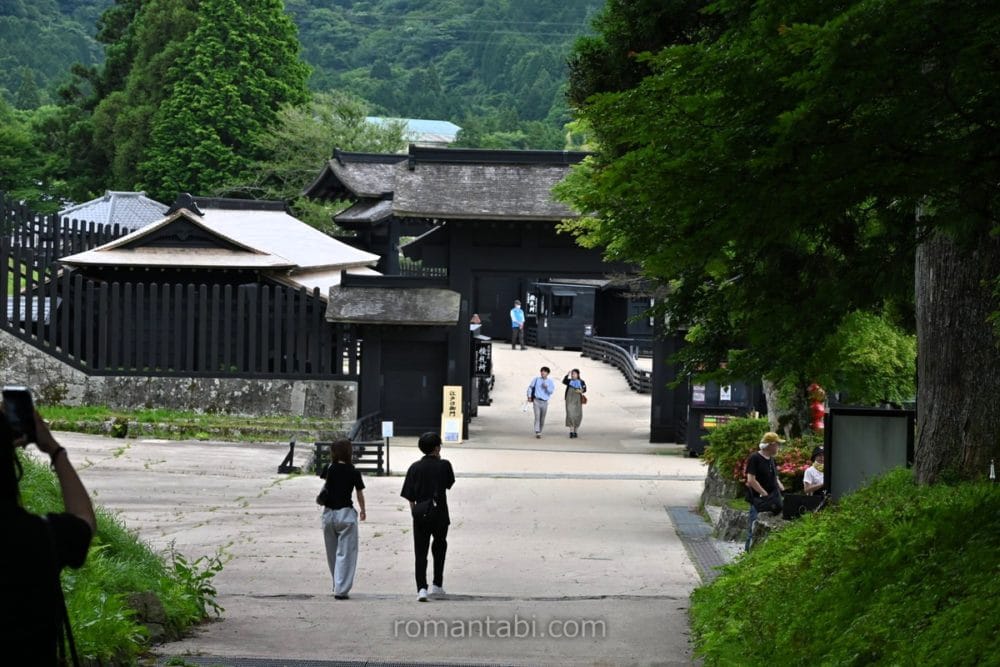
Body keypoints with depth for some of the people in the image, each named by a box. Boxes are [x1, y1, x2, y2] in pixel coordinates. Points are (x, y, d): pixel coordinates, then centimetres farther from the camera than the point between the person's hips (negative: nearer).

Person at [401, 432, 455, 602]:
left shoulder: (415, 467, -1)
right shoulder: (444, 465, -6)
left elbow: (409, 495, -1)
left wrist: (414, 512, 10)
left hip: (420, 514, 0)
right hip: (440, 514, 0)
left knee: (420, 552, 1)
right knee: (439, 547, 22)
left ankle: (421, 588, -14)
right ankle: (437, 585, 26)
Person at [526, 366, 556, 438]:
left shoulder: (550, 382, 2)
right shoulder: (536, 379, 2)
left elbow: (551, 391, -9)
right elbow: (530, 387, 11)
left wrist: (546, 387, -26)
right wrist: (529, 396, 3)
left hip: (544, 402, 2)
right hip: (536, 401, -2)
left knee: (542, 418, 9)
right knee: (537, 416, -16)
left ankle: (540, 432, 25)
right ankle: (537, 432, -24)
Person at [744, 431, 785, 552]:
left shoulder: (771, 459, 14)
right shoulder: (755, 458, -10)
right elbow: (751, 480, -17)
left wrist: (783, 491, 6)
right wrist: (765, 494, -18)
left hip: (773, 499, 8)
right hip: (759, 500, -7)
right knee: (755, 527, -5)